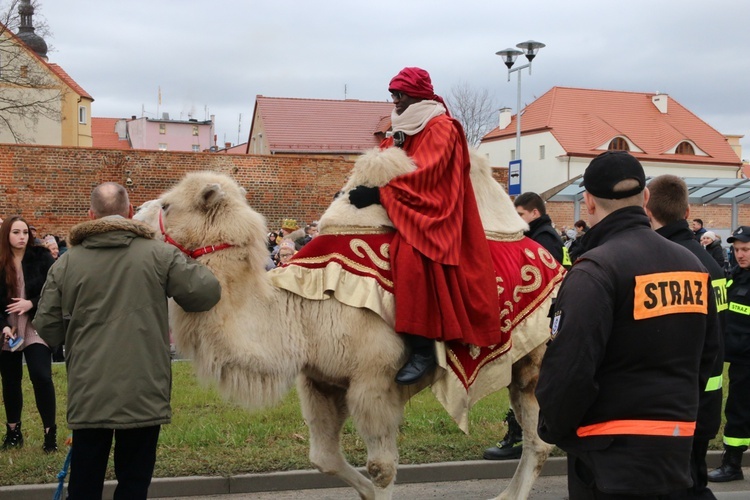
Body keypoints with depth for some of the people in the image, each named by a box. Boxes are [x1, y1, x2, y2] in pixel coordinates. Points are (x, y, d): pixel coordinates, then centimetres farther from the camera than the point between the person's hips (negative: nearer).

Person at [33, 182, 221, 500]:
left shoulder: (65, 263, -1)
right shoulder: (159, 254, -6)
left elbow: (47, 330, 2)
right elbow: (208, 293, -6)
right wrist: (187, 266, 15)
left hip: (88, 393, 1)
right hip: (144, 391, -1)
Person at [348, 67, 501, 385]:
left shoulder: (441, 128, -7)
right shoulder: (405, 130, 21)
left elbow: (422, 176, -20)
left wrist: (378, 193, -25)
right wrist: (358, 187, -2)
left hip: (431, 214, -11)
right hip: (404, 210, 11)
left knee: (410, 254, -34)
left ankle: (422, 351, -35)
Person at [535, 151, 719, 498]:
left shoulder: (595, 270, -17)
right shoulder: (692, 265, 7)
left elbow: (570, 366, -21)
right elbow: (707, 353, 16)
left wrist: (552, 429, -6)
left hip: (613, 452, -7)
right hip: (676, 444, 8)